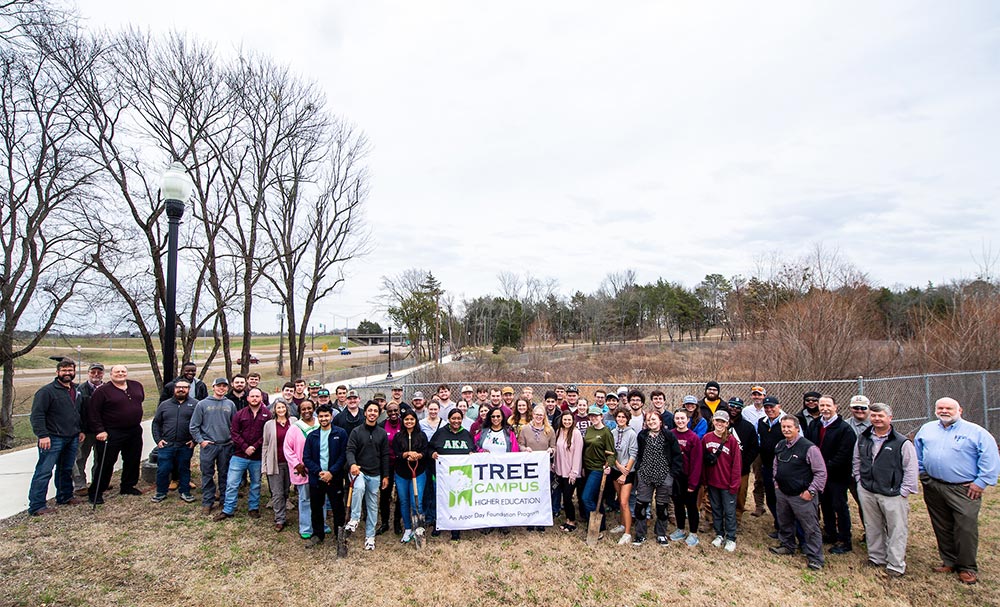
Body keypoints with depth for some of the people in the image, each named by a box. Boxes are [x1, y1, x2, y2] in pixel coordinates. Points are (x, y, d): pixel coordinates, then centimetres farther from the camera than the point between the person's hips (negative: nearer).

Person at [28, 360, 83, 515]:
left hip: (72, 438, 7)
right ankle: (36, 506, 1)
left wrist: (81, 430, 17)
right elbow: (37, 414, -15)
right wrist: (42, 435, -21)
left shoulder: (77, 391, 13)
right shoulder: (47, 391, -11)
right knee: (44, 471, -5)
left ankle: (65, 497, 29)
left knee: (67, 470, 17)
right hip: (53, 439, -7)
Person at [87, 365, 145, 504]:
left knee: (133, 461, 13)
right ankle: (95, 492, 12)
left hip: (135, 432, 6)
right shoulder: (102, 391, -9)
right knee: (106, 463, -1)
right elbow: (94, 412, -9)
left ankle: (127, 486, 28)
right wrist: (100, 430, -14)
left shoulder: (137, 386, 6)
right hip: (112, 434, -5)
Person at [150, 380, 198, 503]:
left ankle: (185, 492, 22)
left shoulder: (195, 404, -1)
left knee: (184, 470, 10)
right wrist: (158, 439, 3)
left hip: (186, 446, -2)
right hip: (166, 445, 2)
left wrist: (195, 440, -8)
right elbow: (156, 423, 13)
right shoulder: (165, 404, 8)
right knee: (162, 470, 5)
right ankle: (161, 492, 24)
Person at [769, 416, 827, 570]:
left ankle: (814, 558, 16)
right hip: (782, 493, 7)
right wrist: (776, 482, 12)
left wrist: (811, 491, -16)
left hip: (802, 496, -7)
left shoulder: (809, 448, -18)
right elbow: (775, 466, 21)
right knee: (784, 523, 21)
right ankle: (787, 546, 41)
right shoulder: (779, 446, 4)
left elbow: (821, 472, -15)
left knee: (810, 527, 2)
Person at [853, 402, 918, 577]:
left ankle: (896, 565, 13)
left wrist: (903, 491, -8)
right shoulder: (862, 439, 6)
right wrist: (860, 480, 11)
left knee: (897, 530, 2)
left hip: (892, 494, -4)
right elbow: (856, 462, 17)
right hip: (867, 492, 5)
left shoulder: (902, 443, -9)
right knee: (872, 527, 15)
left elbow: (911, 470, -7)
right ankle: (876, 557, 29)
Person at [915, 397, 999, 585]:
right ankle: (949, 561, 26)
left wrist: (981, 482, -10)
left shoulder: (975, 432, -3)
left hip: (964, 490, -4)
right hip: (932, 487, 4)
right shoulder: (927, 429, 10)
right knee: (942, 527, 12)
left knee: (966, 528, -3)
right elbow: (917, 452, 21)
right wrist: (921, 473, 15)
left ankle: (967, 568, 11)